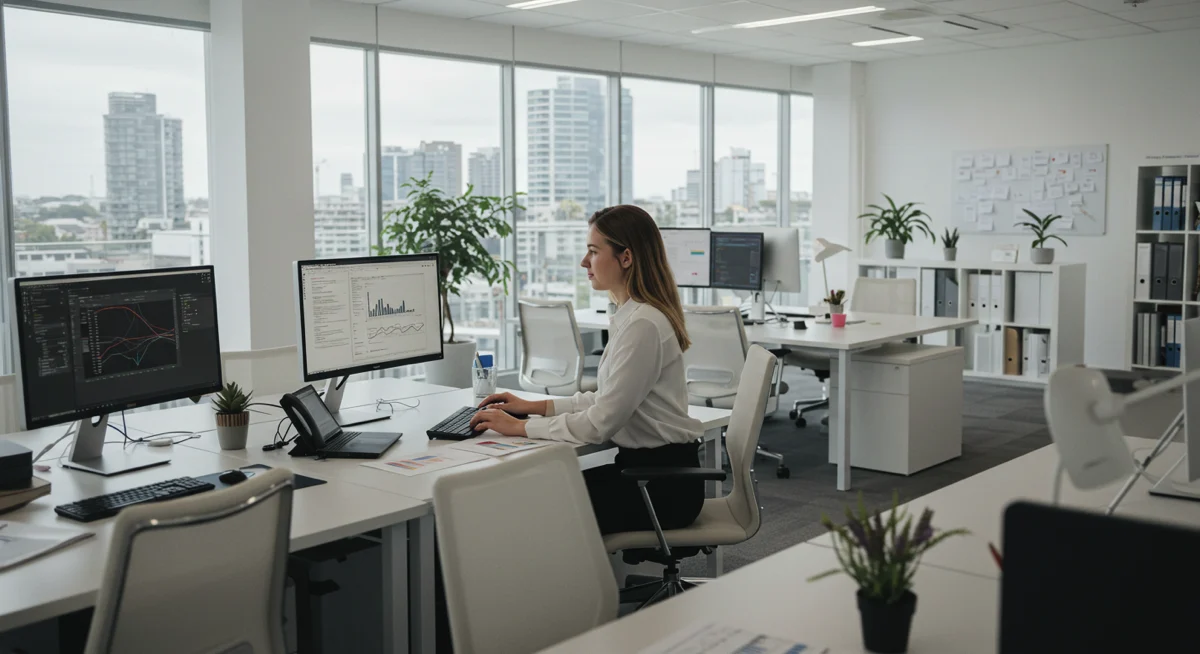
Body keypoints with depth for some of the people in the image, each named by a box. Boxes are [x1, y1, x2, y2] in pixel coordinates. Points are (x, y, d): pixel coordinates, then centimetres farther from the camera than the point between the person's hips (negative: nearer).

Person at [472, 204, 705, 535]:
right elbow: (609, 398, 16)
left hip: (662, 484, -9)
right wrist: (536, 406, 8)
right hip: (641, 465, 9)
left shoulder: (643, 324, -22)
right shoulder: (626, 315, 9)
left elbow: (600, 423, -23)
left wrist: (521, 427, -14)